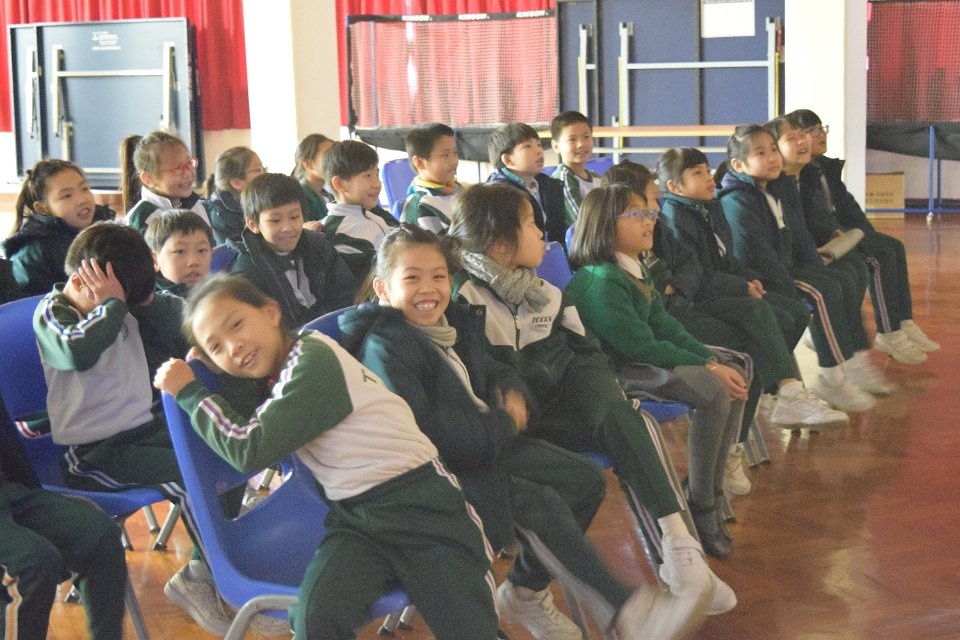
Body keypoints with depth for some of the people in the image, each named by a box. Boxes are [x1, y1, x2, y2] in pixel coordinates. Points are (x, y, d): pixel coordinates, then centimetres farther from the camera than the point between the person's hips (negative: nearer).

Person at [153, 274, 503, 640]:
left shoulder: (313, 359, -13)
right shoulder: (271, 377, 14)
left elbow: (250, 448, -17)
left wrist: (189, 392, -6)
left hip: (416, 500, -6)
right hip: (354, 517, 7)